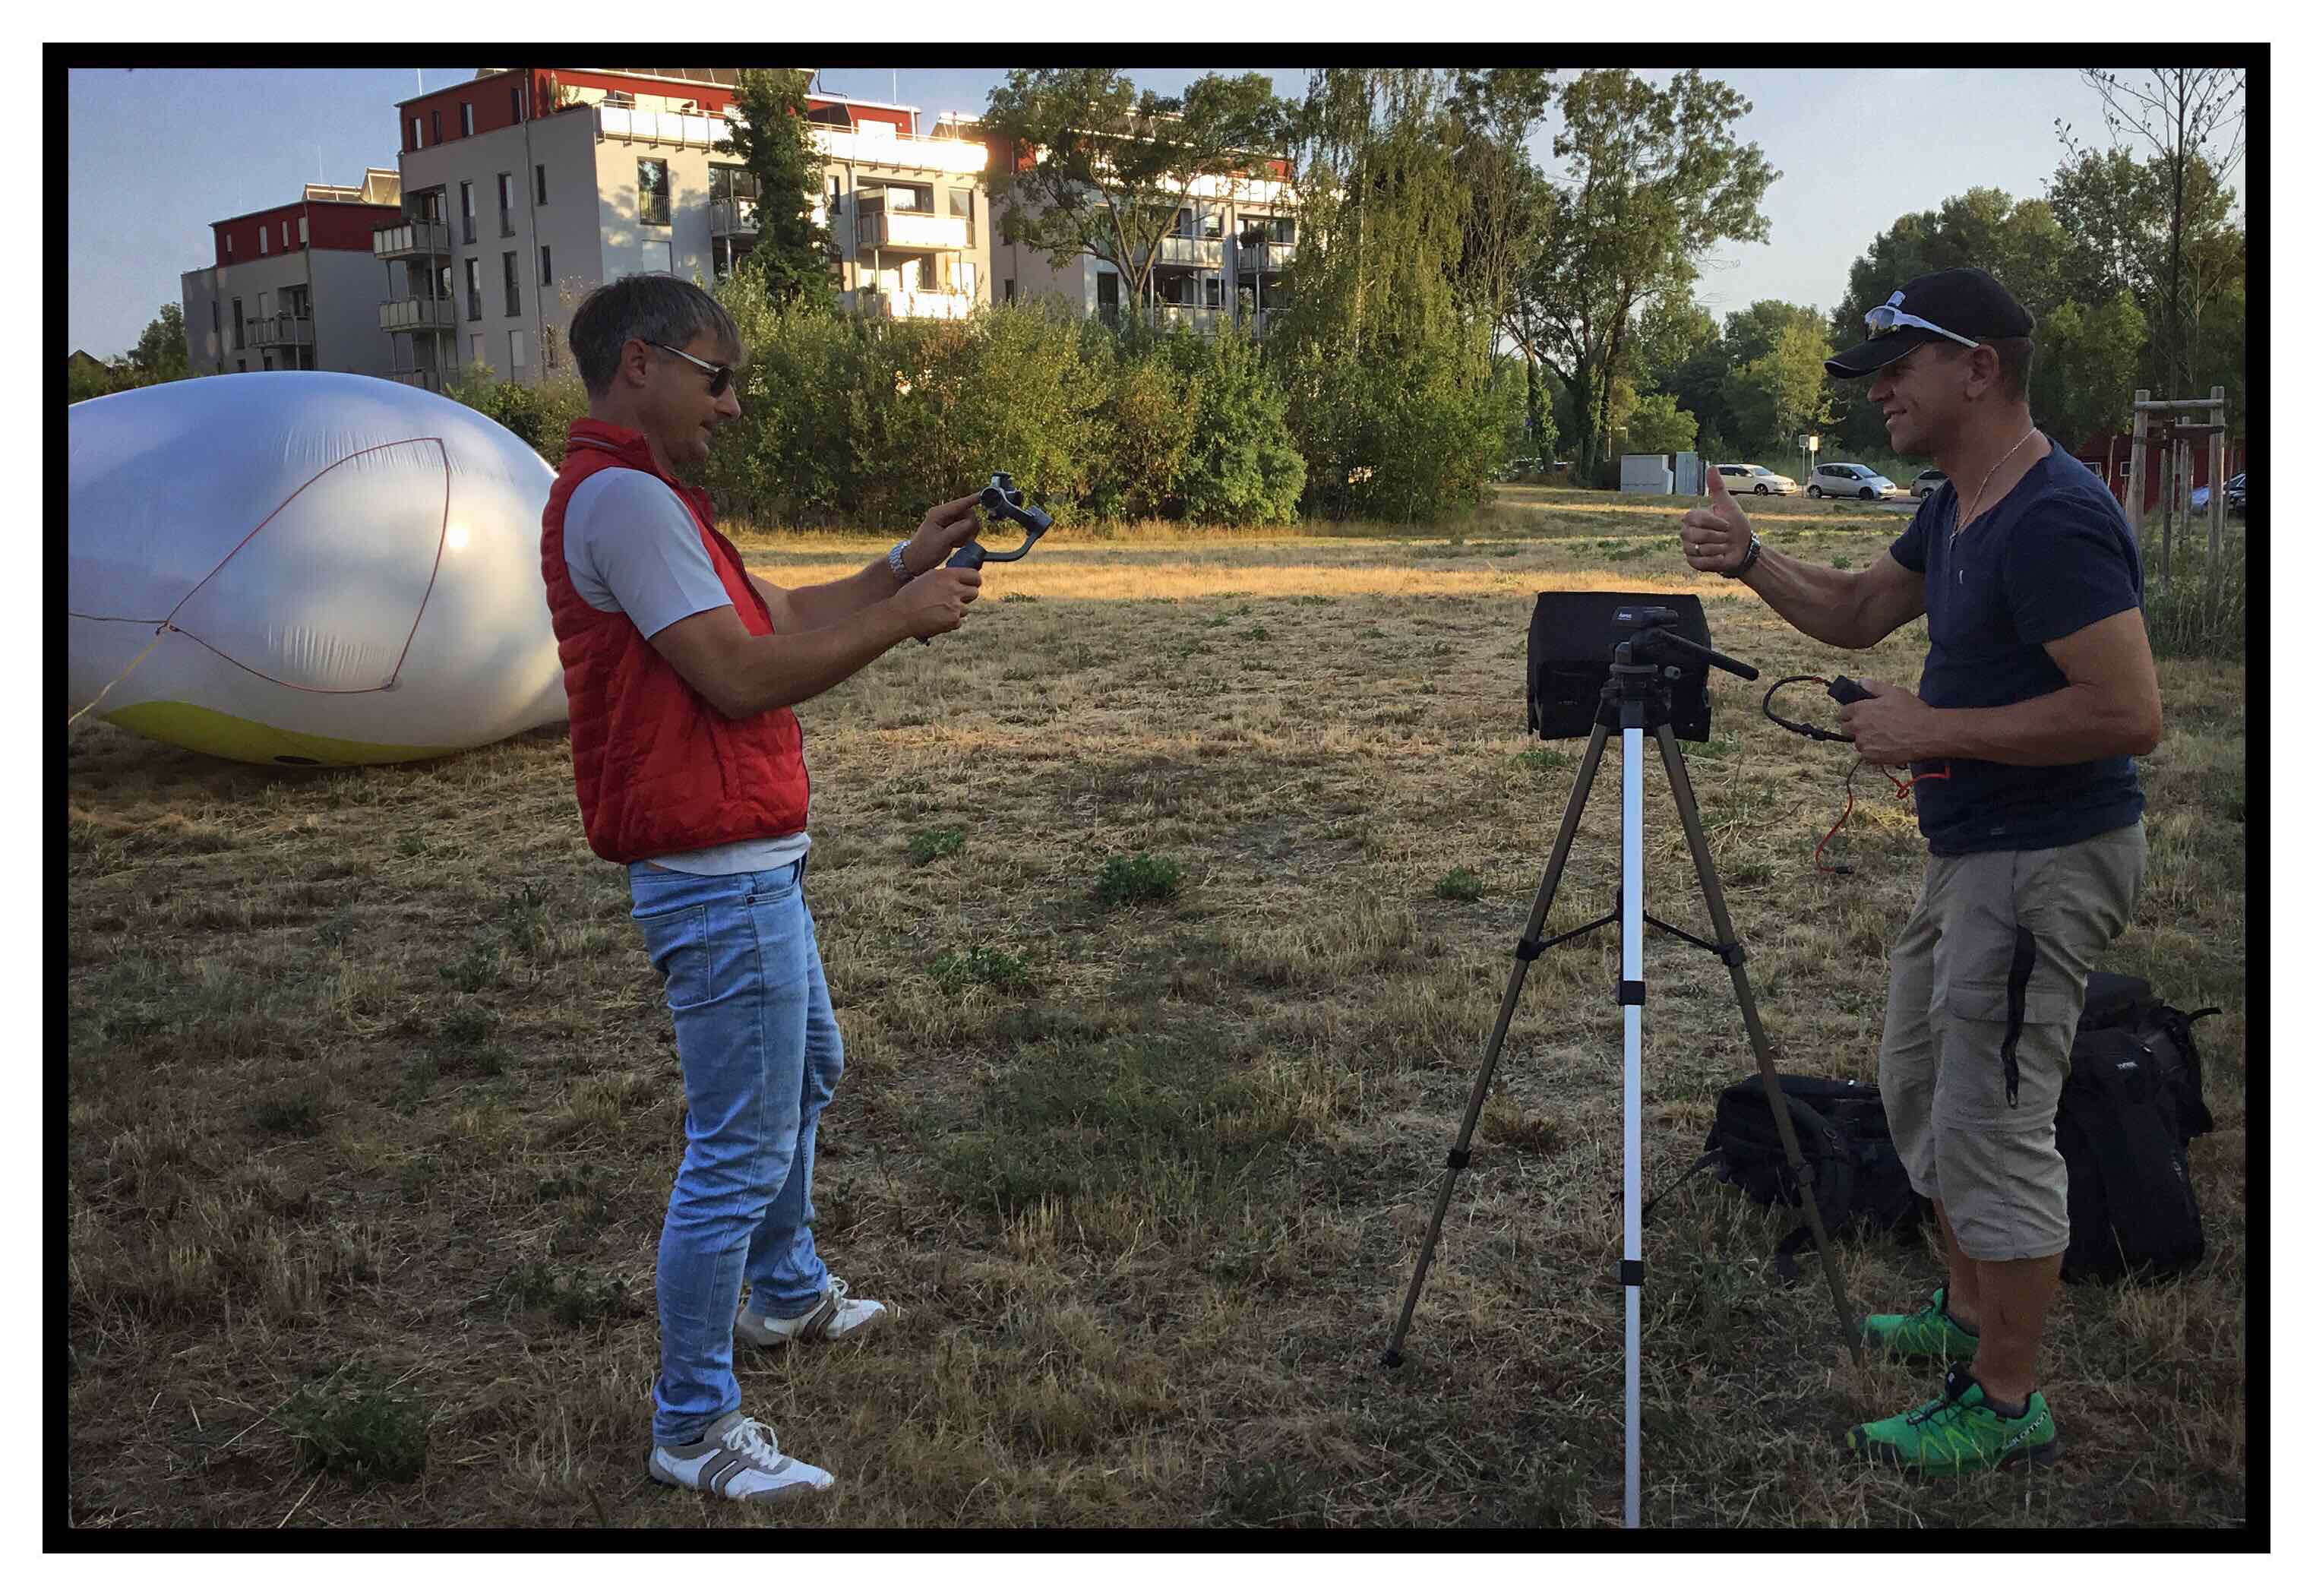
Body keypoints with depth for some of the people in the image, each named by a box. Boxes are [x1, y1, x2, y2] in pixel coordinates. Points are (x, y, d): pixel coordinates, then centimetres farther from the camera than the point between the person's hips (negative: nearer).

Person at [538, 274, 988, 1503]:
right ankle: (692, 1425, 8)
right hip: (718, 880, -12)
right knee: (738, 1155, -4)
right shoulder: (621, 500, -19)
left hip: (753, 864, 12)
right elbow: (742, 676, -23)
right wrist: (902, 618, -14)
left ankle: (788, 1292, 47)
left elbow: (784, 619, 15)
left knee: (807, 1073, 28)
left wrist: (904, 564, 7)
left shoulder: (640, 498, 15)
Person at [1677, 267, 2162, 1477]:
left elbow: (2127, 711, -28)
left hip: (2044, 862, -11)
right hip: (1971, 853, 11)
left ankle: (2006, 1401, 11)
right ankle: (1969, 1312, 38)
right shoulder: (1956, 507, 9)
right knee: (1919, 1085, 21)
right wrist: (1750, 563, 2)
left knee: (1991, 1125, -3)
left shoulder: (2056, 522, -23)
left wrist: (1936, 727, -23)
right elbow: (1857, 612, 20)